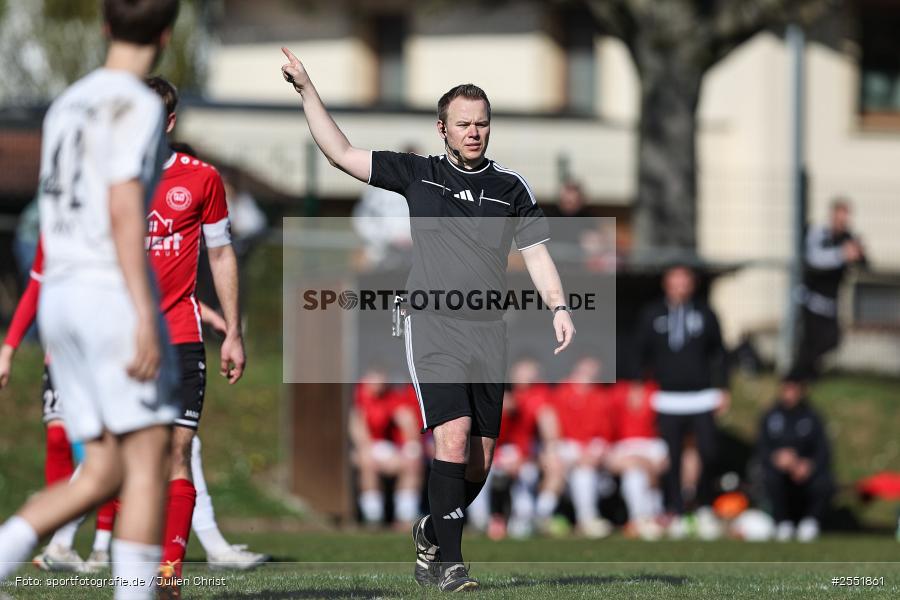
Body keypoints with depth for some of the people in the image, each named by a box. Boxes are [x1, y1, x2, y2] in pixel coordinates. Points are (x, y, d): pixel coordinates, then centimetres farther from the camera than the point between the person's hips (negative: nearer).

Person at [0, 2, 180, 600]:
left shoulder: (66, 106, 19)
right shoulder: (136, 105, -7)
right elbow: (123, 210, -17)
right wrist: (145, 317, -21)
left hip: (59, 301, 8)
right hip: (114, 290, -8)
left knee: (105, 473, 7)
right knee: (149, 459, -5)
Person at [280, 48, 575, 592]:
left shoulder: (512, 188, 12)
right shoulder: (419, 175, 7)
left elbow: (537, 255, 12)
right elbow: (341, 153, 7)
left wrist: (559, 307, -4)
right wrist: (307, 88, 3)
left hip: (490, 332, 3)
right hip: (433, 327, -3)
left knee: (479, 464, 4)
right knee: (453, 437, -19)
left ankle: (432, 536, 29)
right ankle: (450, 563, -14)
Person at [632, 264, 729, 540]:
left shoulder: (705, 314, 6)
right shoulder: (651, 315, 5)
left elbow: (718, 354, 11)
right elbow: (641, 354, 10)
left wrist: (722, 389, 6)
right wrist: (641, 388, 3)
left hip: (702, 399, 0)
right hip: (667, 400, 0)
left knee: (708, 454, -8)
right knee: (671, 460, -1)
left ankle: (705, 509, 10)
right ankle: (676, 515, 7)